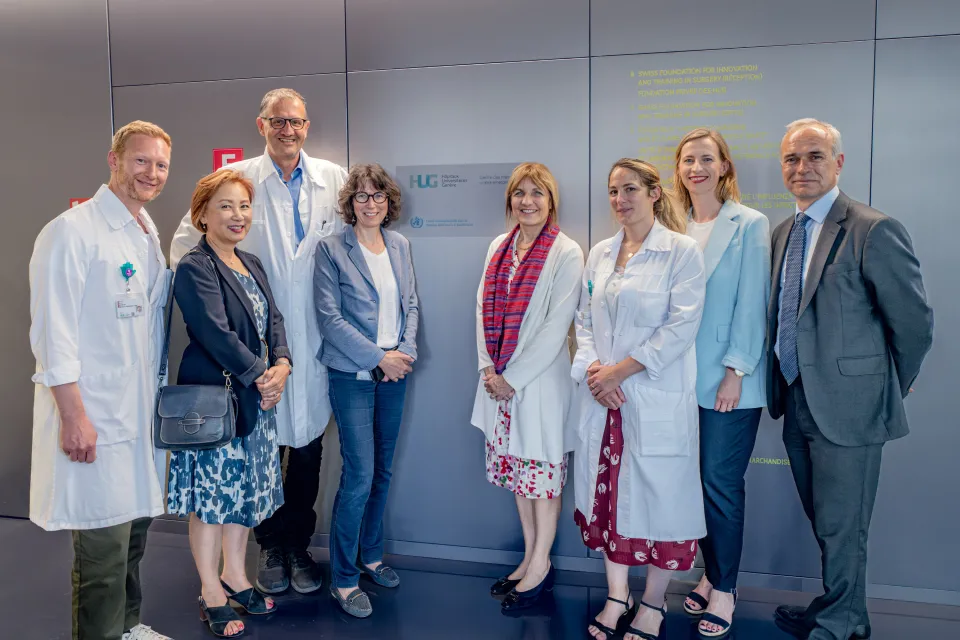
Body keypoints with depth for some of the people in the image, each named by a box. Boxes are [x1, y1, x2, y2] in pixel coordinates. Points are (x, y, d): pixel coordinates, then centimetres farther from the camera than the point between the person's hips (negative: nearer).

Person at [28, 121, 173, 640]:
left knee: (133, 526, 19)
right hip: (94, 417, -8)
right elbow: (53, 331, -16)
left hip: (141, 411, 8)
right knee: (103, 546, 0)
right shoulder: (73, 231, -13)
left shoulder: (148, 236, 12)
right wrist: (74, 416, -18)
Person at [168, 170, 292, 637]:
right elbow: (215, 333, -19)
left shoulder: (252, 264, 12)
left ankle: (234, 574, 33)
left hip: (257, 396, 8)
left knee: (248, 488, 15)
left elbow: (273, 320, 8)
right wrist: (261, 376, -16)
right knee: (213, 490, 4)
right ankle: (211, 594, 20)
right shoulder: (194, 268, -12)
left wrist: (281, 365, -9)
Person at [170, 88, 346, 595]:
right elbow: (184, 245, 5)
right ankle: (270, 546, 28)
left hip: (315, 338, 2)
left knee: (308, 444, 10)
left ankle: (298, 546, 28)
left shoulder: (333, 179, 5)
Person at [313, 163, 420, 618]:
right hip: (354, 376, -5)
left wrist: (406, 351, -5)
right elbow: (329, 316, -11)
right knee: (359, 476, -5)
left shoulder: (399, 246, 9)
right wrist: (379, 358, -14)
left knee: (382, 471, 14)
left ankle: (371, 556, 32)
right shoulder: (331, 249, -7)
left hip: (394, 375, 5)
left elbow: (411, 304, 11)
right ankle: (343, 579, 11)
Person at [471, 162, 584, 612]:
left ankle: (541, 565, 20)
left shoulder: (567, 253, -9)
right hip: (498, 380, 6)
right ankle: (530, 559, 29)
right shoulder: (498, 247, 9)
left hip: (540, 379, -6)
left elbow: (556, 326, -14)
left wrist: (513, 378, -14)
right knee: (516, 469, 14)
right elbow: (484, 309, 8)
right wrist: (489, 369, -4)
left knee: (542, 470, 4)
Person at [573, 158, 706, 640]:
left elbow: (683, 324, -12)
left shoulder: (682, 251, -5)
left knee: (656, 494, 4)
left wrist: (622, 369, -15)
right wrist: (593, 367, -6)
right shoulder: (599, 254, 12)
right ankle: (617, 597, 27)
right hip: (601, 397, 5)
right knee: (608, 492, 10)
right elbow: (585, 320, 12)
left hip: (656, 397, -5)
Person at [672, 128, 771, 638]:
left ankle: (724, 590, 16)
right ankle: (711, 574, 28)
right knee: (696, 481, 11)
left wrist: (735, 371, -12)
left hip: (729, 379, -4)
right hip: (682, 376, 4)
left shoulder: (750, 224, -3)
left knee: (720, 483, 0)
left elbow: (751, 303, -8)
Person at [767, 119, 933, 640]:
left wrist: (888, 392, 1)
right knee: (823, 521, 20)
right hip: (797, 403, 7)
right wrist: (785, 388, 13)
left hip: (847, 405, -7)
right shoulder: (783, 232, 9)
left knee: (840, 528, 6)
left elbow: (914, 322, -10)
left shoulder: (874, 231, -14)